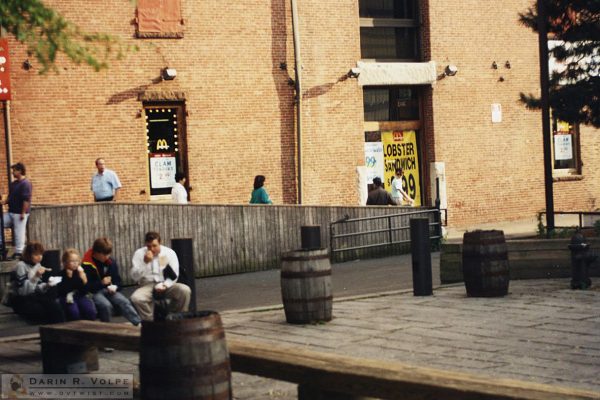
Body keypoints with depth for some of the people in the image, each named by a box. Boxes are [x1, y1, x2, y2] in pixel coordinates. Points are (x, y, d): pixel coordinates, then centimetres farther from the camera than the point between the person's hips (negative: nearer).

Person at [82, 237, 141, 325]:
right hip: (94, 292, -4)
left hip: (109, 290, 4)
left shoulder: (112, 262, 6)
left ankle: (140, 324, -34)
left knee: (124, 302, -24)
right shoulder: (87, 265, -11)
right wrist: (101, 283, -20)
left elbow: (117, 280, 15)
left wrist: (114, 287, -9)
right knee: (106, 305, -35)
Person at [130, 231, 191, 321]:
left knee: (185, 290, -27)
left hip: (166, 285, 1)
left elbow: (174, 275, -1)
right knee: (136, 298, -33)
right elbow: (134, 276, -8)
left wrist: (164, 285, -20)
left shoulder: (169, 253, 0)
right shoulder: (139, 254, -1)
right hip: (147, 286, -1)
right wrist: (145, 262, -21)